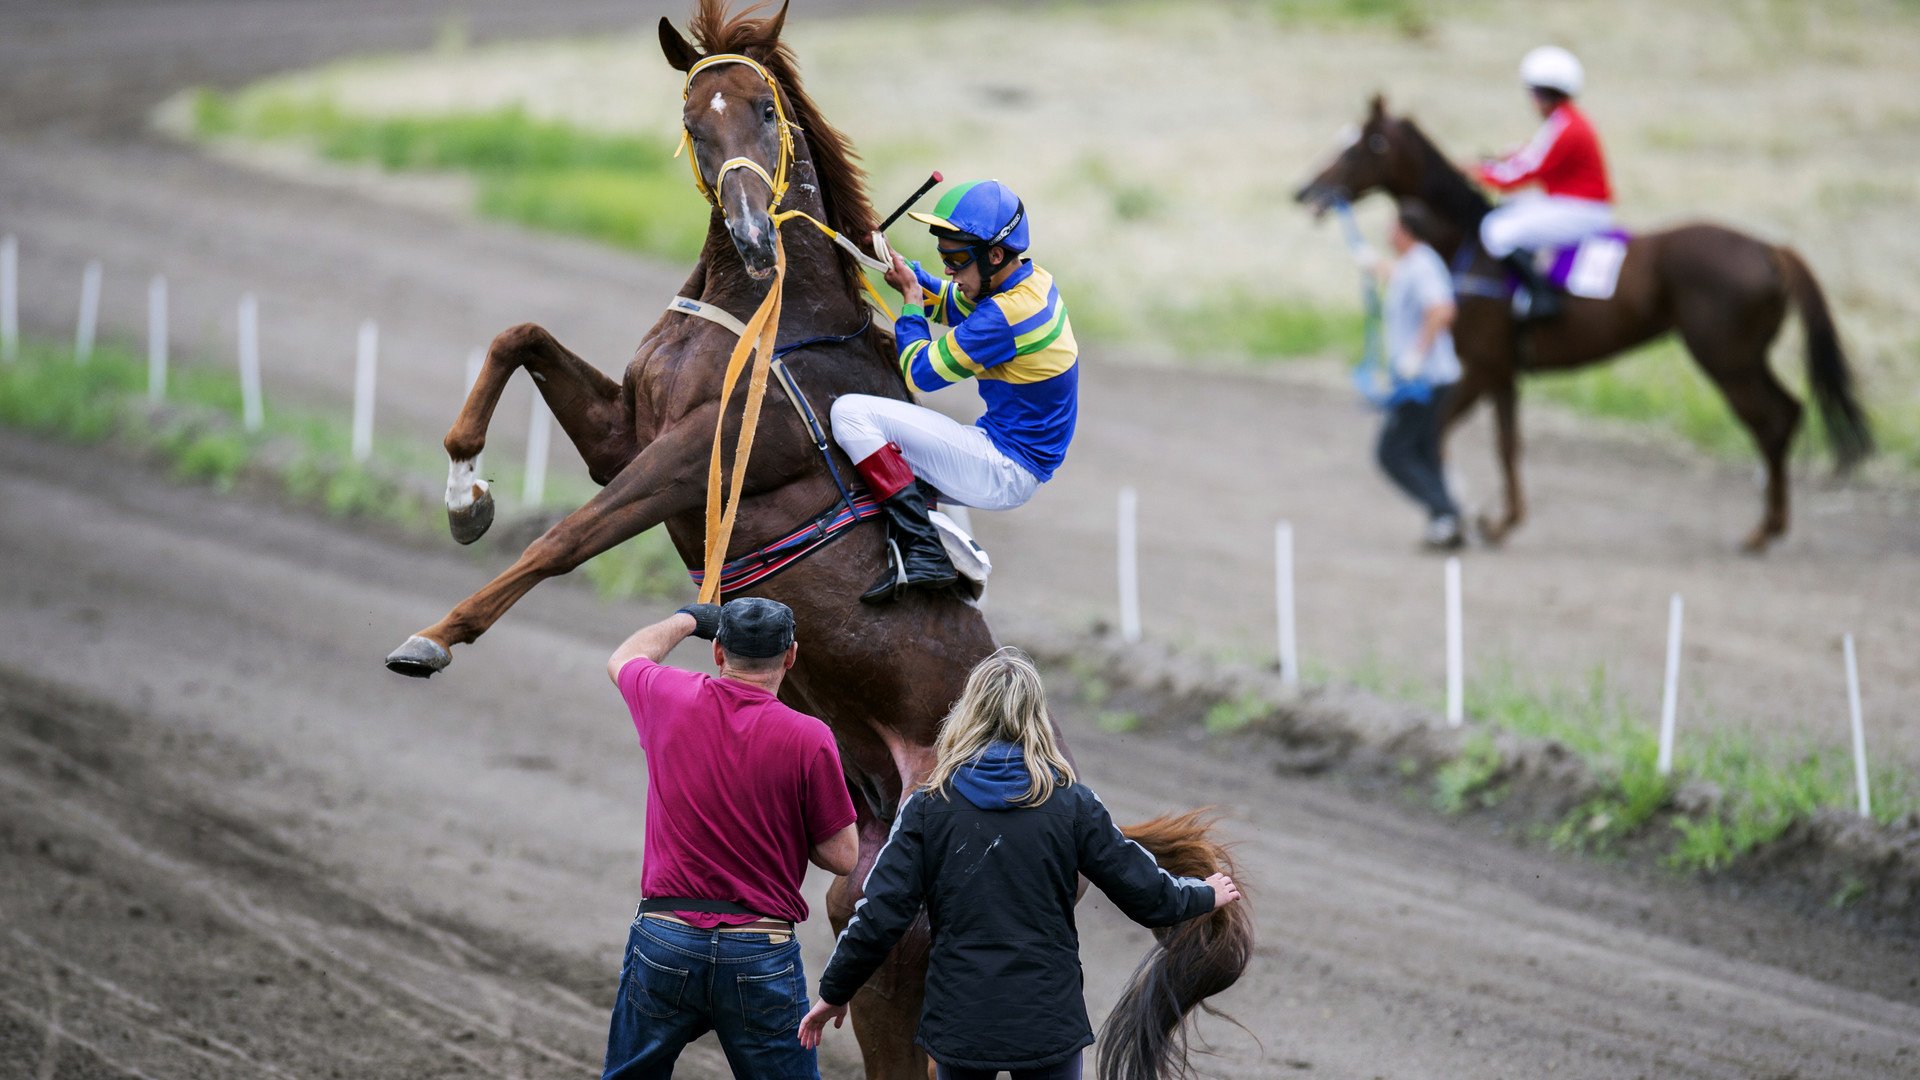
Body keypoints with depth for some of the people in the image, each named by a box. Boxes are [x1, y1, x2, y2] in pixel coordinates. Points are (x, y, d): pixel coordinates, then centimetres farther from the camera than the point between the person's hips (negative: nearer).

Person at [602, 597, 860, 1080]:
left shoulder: (671, 700, -1)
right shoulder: (808, 738, -10)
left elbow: (624, 659, 25)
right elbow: (842, 857, -5)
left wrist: (688, 619, 40)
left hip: (663, 936, 2)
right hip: (761, 957, -2)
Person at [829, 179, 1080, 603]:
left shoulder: (1005, 317, -24)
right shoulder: (1034, 281, 5)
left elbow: (921, 372, -15)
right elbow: (953, 305, 25)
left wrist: (911, 307, 1)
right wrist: (907, 274, 9)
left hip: (1003, 474, -10)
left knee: (852, 413, -16)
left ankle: (922, 550, -19)